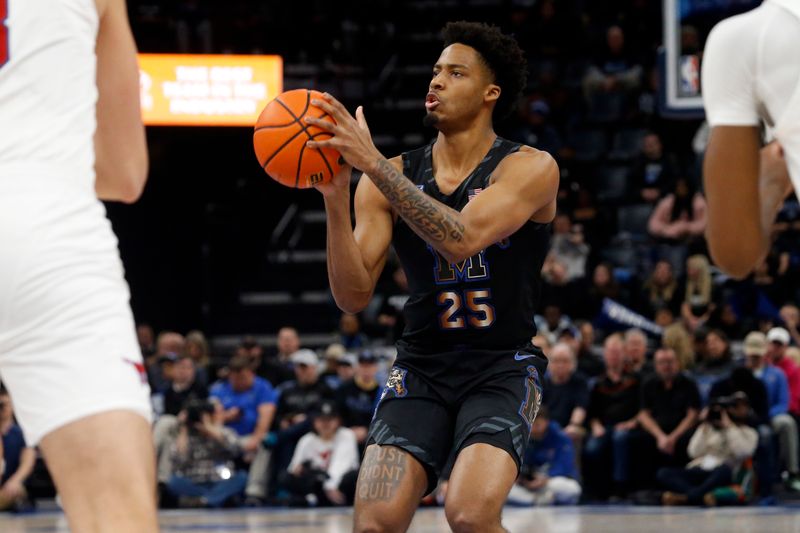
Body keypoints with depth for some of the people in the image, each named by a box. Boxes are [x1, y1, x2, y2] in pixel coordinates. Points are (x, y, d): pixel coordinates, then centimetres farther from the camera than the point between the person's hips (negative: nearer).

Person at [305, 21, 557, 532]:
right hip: (420, 369, 3)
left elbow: (461, 240, -26)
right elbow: (354, 297, -3)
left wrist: (373, 162, -28)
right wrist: (336, 197, -17)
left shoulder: (530, 168, -7)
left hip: (502, 369, -3)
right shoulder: (391, 178, 4)